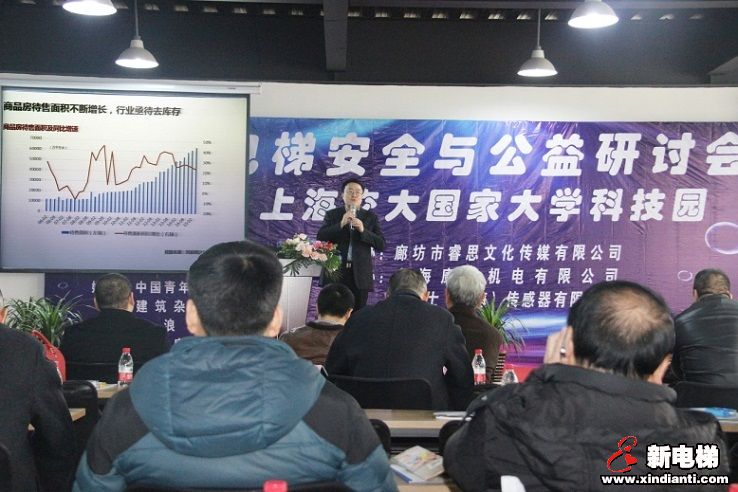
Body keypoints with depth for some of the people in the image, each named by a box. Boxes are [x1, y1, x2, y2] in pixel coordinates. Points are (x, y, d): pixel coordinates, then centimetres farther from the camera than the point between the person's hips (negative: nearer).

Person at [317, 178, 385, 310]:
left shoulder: (370, 217, 10)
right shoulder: (332, 214, 10)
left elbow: (381, 245, 2)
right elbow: (321, 237, -3)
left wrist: (363, 230, -13)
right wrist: (341, 224, -14)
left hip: (360, 274, 0)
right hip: (335, 272, 0)